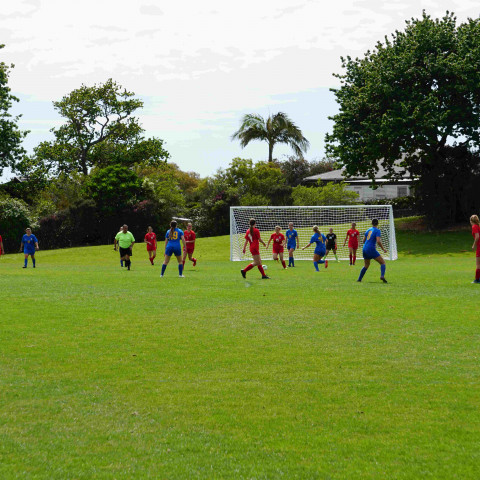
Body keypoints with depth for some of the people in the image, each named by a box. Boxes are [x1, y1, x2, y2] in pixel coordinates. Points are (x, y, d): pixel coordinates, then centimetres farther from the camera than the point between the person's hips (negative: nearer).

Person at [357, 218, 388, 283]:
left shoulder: (368, 230, 15)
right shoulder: (377, 231, -5)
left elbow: (364, 240, 22)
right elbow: (378, 241, -17)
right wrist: (383, 249, -5)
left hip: (365, 249, 7)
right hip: (371, 249, -7)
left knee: (366, 265, 23)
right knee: (383, 262, -2)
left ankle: (359, 279, 21)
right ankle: (382, 276, -25)